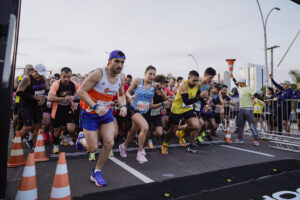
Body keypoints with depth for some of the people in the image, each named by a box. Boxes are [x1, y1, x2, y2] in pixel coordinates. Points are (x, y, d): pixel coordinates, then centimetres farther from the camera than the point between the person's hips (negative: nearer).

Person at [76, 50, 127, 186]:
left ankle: (96, 173, 15)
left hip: (106, 113, 5)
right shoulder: (98, 74, -22)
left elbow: (121, 94, 15)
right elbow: (81, 92, -23)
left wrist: (123, 106, -6)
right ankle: (82, 138, 37)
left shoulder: (121, 77, -2)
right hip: (90, 114, -5)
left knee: (109, 143, -7)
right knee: (92, 148, -1)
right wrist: (95, 106, -34)